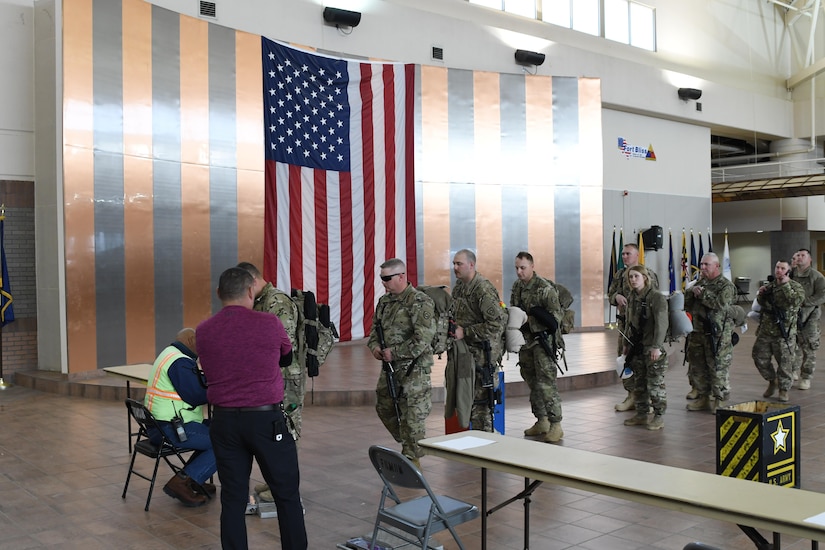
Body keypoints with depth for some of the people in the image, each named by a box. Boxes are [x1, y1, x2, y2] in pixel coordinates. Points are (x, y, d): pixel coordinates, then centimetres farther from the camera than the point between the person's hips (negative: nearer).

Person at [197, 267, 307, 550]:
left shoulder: (203, 331, 0)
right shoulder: (270, 323, -9)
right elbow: (287, 359, 10)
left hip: (224, 421, 3)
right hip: (267, 419, -3)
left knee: (233, 499, 10)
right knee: (287, 494, 10)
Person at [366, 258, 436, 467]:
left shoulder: (420, 302, -15)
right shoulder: (384, 301, 10)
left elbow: (423, 338, -22)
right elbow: (375, 327, 21)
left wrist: (394, 353, -19)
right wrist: (374, 346, -1)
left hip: (414, 368, -8)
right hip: (389, 366, 9)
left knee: (412, 415, -3)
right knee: (384, 408, 18)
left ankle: (412, 459, 11)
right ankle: (407, 443, 37)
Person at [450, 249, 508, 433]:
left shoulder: (484, 290, -17)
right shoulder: (459, 286, 10)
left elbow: (496, 325, -23)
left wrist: (465, 332, -21)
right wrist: (453, 326, 4)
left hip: (482, 353, -8)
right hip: (464, 350, 9)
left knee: (479, 401, -4)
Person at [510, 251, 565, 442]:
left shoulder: (544, 288, -15)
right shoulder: (516, 287, 9)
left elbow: (556, 315, -17)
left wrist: (529, 317, -23)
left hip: (543, 340, -8)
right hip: (525, 340, 8)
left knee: (546, 383, -10)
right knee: (532, 383, 14)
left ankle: (556, 425, -3)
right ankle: (541, 421, 25)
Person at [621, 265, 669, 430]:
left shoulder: (657, 297, -12)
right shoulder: (631, 298, 11)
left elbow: (661, 323, -18)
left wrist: (657, 346, -23)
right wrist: (627, 344, 19)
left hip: (652, 347, -7)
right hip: (636, 347, 7)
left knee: (655, 383, -2)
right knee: (638, 382, 13)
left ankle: (659, 416, 8)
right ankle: (641, 414, 23)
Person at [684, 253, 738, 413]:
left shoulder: (726, 285, -5)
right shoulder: (699, 283, 16)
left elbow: (721, 304, -22)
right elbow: (686, 305, 12)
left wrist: (702, 294, -15)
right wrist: (692, 291, -6)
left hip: (717, 335, -7)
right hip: (697, 332, 7)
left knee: (718, 368, -3)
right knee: (698, 366, 13)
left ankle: (719, 400, 6)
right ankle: (703, 397, 25)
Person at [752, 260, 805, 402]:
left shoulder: (795, 286, -6)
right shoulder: (770, 286, 11)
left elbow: (796, 301, -26)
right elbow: (762, 304, 24)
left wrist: (785, 284, -22)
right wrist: (760, 295, 3)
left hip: (784, 332, -5)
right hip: (765, 330, 5)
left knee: (785, 362, 2)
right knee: (759, 358, 9)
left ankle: (783, 390, 17)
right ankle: (772, 381, 30)